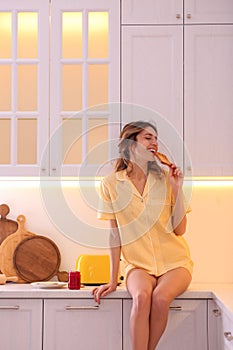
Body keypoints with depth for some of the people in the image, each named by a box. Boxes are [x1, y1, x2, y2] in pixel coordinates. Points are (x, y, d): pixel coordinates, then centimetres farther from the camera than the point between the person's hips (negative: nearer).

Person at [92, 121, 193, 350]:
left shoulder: (165, 178, 0)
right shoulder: (111, 184, -2)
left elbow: (179, 229, -4)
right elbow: (114, 234, 0)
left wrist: (177, 188, -13)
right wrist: (113, 281, 0)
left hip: (174, 262, 1)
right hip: (138, 265, 0)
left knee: (160, 297, -29)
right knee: (141, 297, -32)